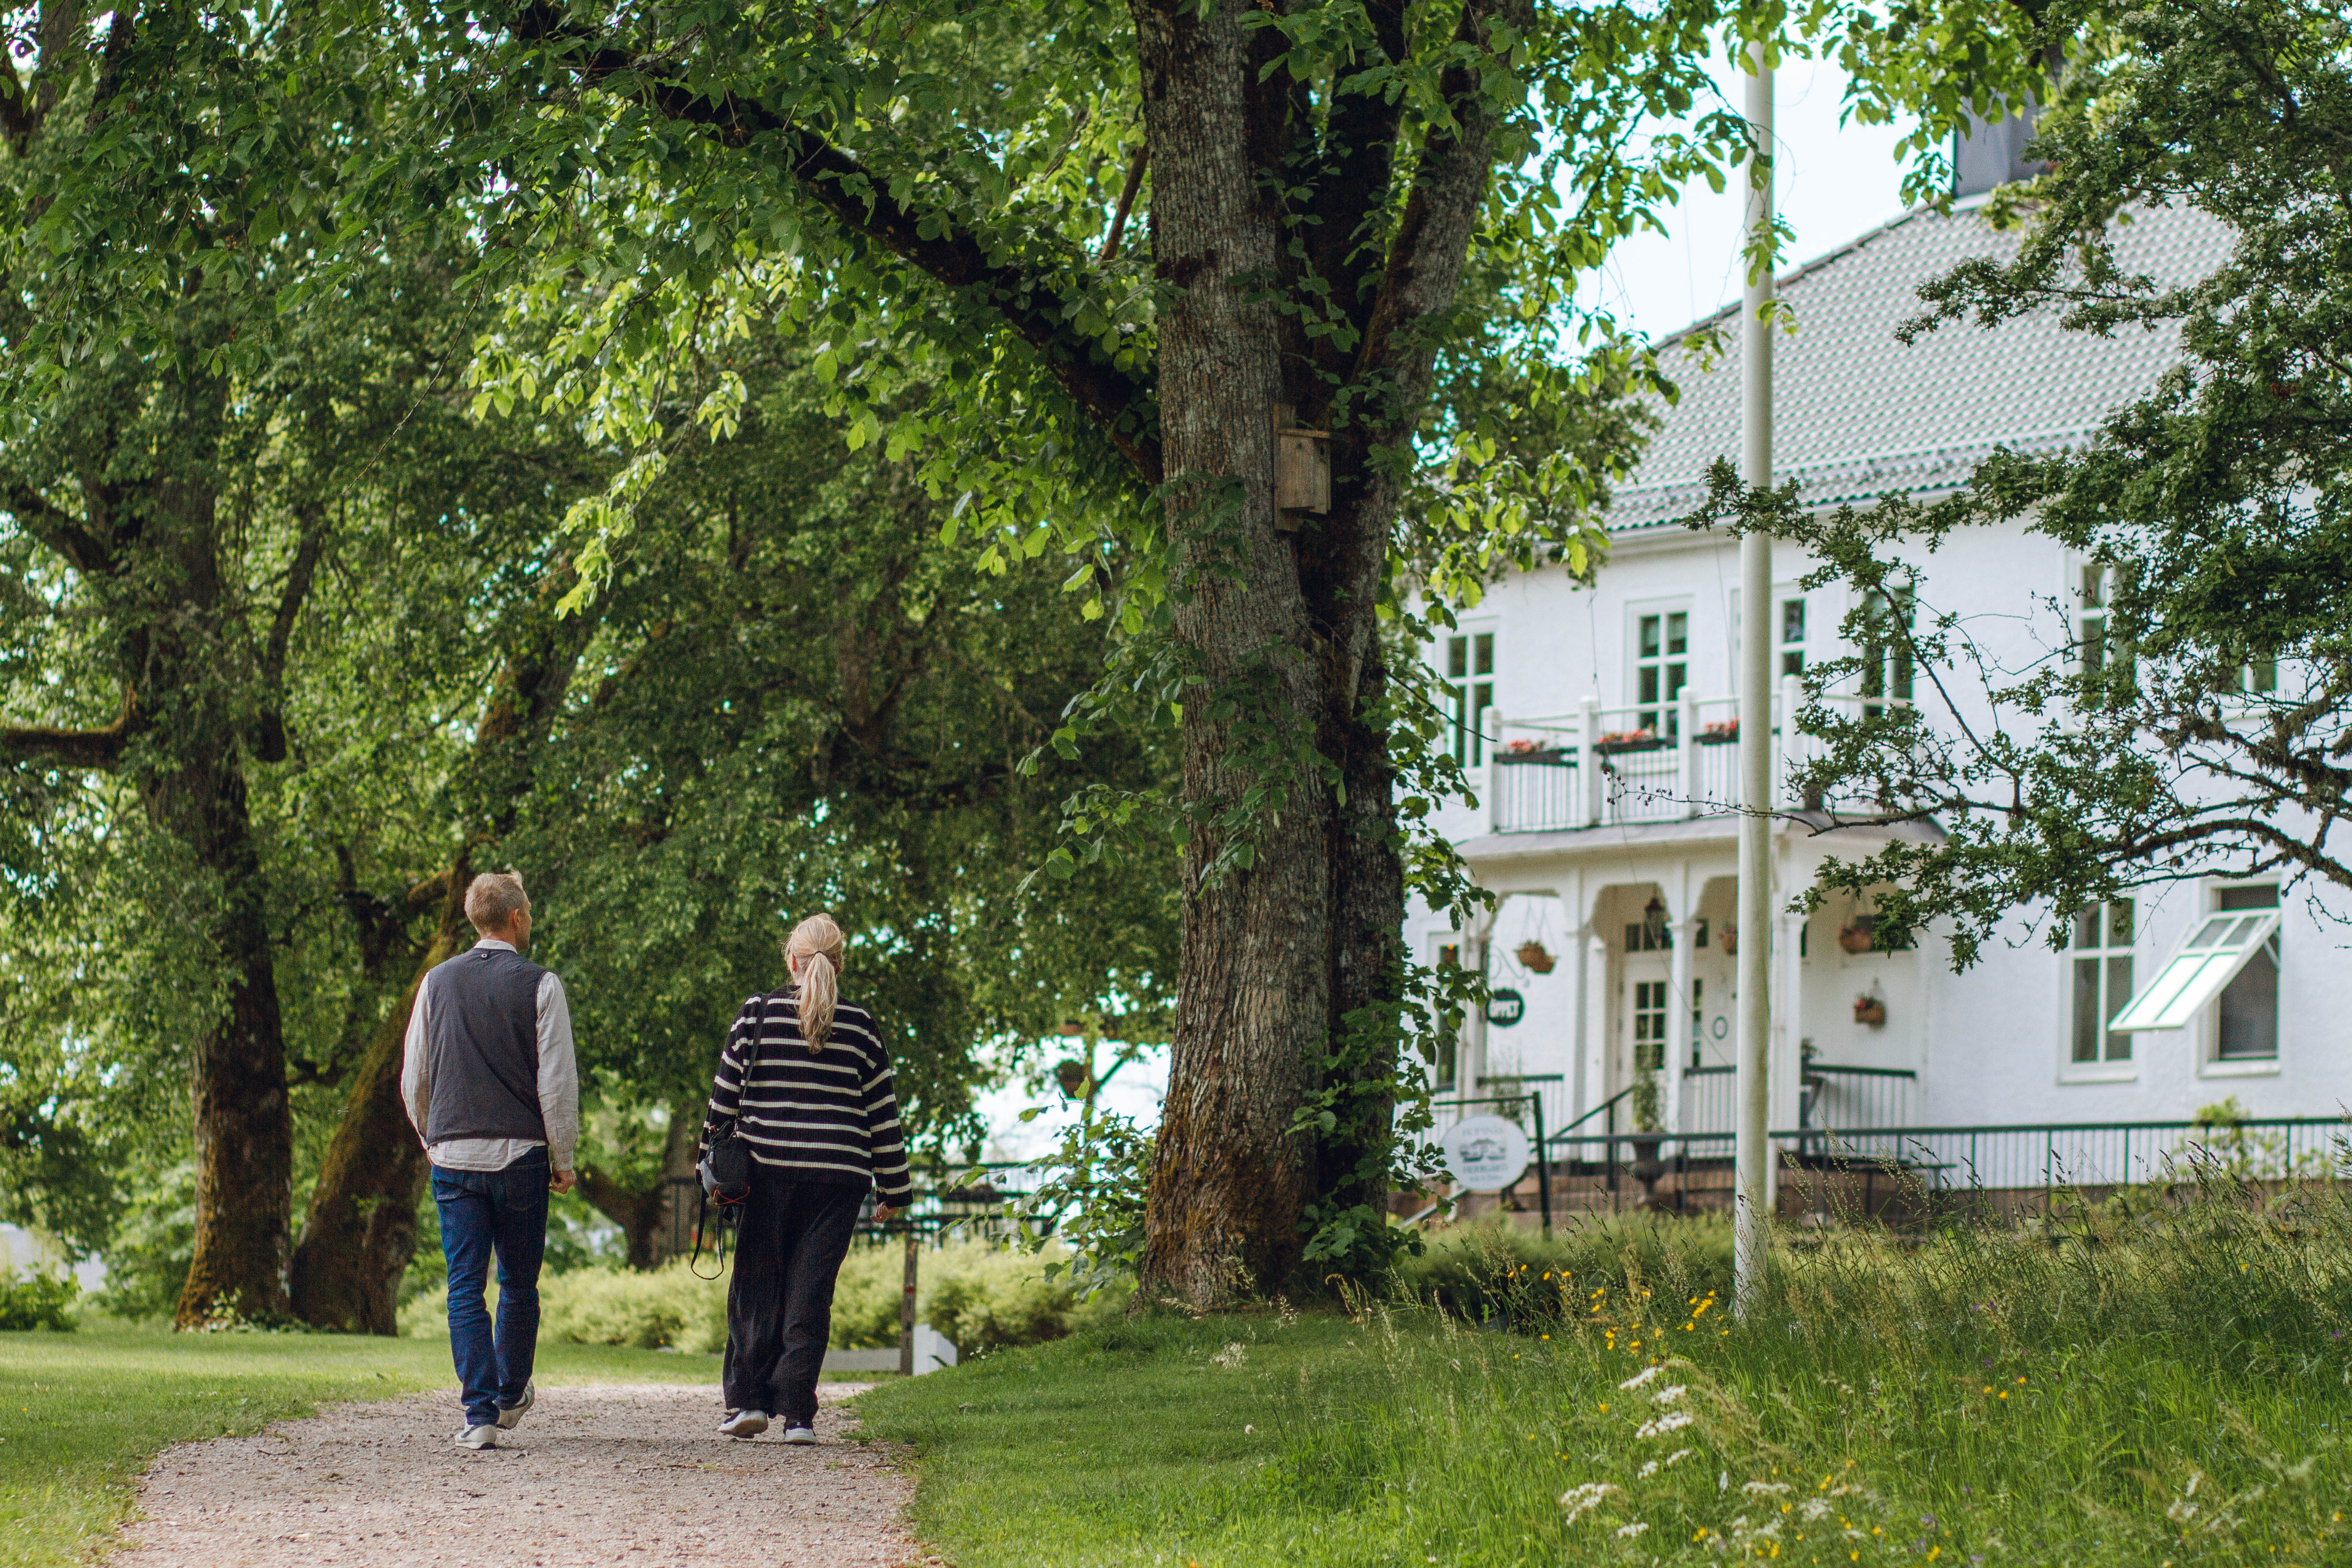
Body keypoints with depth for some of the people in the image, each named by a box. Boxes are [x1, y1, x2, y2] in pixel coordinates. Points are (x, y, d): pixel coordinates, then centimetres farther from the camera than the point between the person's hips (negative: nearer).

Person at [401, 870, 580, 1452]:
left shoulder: (438, 983, 6)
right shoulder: (539, 986, -5)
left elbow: (413, 1080, 12)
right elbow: (557, 1081, -6)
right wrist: (563, 1157, 3)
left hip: (453, 1157, 2)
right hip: (519, 1155, -2)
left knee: (465, 1287, 0)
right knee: (519, 1283, 14)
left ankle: (481, 1413, -8)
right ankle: (511, 1395, 27)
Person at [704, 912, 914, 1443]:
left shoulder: (758, 1016, 1)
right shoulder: (860, 1028, 4)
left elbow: (725, 1097, 3)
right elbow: (883, 1115, 8)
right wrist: (893, 1189, 15)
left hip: (768, 1174, -1)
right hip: (838, 1179, 1)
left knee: (756, 1288, 9)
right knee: (811, 1294, 2)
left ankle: (748, 1399, 3)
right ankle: (796, 1412, -2)